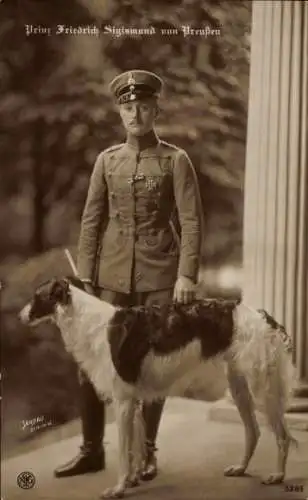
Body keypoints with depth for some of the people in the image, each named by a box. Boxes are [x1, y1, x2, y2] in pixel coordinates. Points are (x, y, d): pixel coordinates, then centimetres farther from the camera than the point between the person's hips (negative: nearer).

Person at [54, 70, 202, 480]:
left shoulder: (176, 160, -1)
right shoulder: (107, 160, 8)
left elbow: (191, 222, -6)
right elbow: (92, 221, 8)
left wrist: (186, 275, -15)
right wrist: (84, 275, 2)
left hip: (159, 276, -3)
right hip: (111, 275, 3)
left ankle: (146, 452, 19)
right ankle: (91, 450, 17)